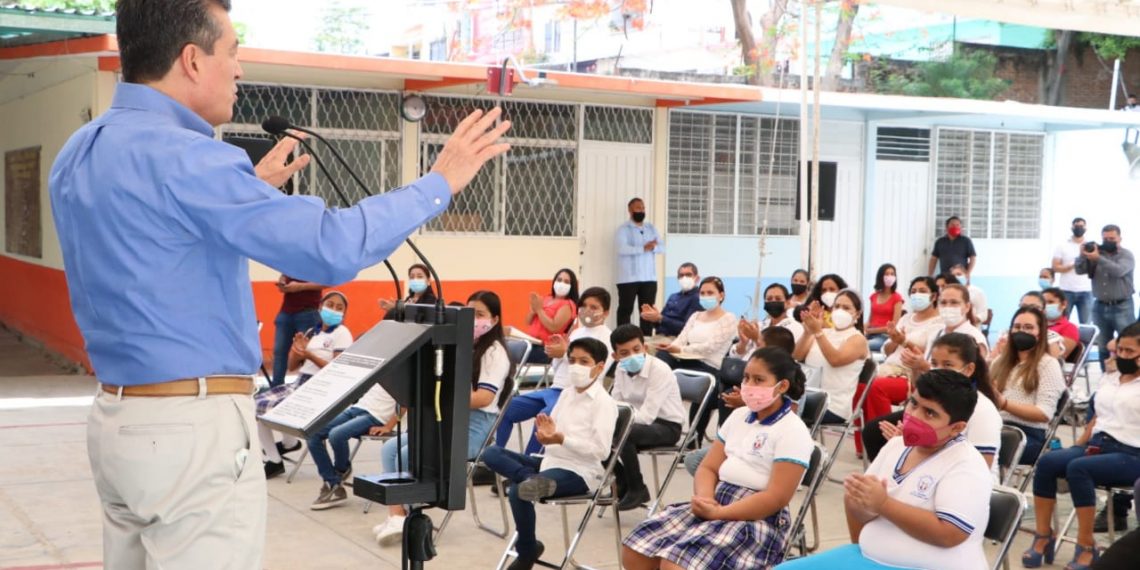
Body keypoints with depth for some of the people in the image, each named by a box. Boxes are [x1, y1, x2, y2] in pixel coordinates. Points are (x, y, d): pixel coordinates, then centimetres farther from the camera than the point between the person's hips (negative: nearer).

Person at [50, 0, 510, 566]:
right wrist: (438, 183, -12)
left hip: (117, 418, 10)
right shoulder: (180, 157, -20)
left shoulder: (78, 155, 9)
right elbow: (333, 248, -25)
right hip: (194, 427, -9)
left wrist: (251, 186, 27)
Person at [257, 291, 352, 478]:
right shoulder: (311, 333, 16)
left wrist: (309, 355, -21)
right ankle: (273, 460, 5)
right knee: (256, 404, -7)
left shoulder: (341, 333, -3)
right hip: (299, 383, 7)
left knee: (276, 407, -25)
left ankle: (289, 442, 5)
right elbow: (292, 366, 16)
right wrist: (297, 348, -4)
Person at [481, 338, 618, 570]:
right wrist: (546, 431, -10)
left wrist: (561, 439, -27)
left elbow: (601, 451, -19)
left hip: (579, 471, -8)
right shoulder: (566, 394, 14)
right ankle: (533, 480, -30)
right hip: (551, 461, 8)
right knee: (492, 454, -5)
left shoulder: (604, 403, -9)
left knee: (518, 491, -29)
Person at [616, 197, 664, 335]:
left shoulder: (651, 228, 14)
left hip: (649, 277, 5)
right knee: (625, 309, -2)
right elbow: (621, 248, -19)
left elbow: (662, 248, 7)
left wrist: (653, 247, -16)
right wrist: (643, 248, -19)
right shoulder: (623, 229, -3)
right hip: (629, 278, -5)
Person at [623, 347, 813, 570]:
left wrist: (717, 513, -21)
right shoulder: (738, 416, 14)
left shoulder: (793, 432, -9)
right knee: (635, 549, -9)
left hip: (758, 521, -8)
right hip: (715, 506, 8)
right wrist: (704, 499, -10)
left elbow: (776, 498, -17)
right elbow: (708, 468, 12)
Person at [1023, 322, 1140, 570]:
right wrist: (1077, 445, 11)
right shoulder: (1108, 378, 20)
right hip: (1097, 444, 6)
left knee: (1077, 468, -33)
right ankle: (1043, 536, -17)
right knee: (1047, 461, -22)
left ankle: (1087, 547, -23)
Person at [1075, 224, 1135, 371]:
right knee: (1103, 346, 9)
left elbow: (1118, 271, -22)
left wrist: (1098, 258, -31)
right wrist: (1083, 255, -18)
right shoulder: (1096, 252, 7)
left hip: (1122, 307, -4)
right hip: (1100, 307, 4)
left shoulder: (1126, 255, -3)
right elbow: (1080, 271, 0)